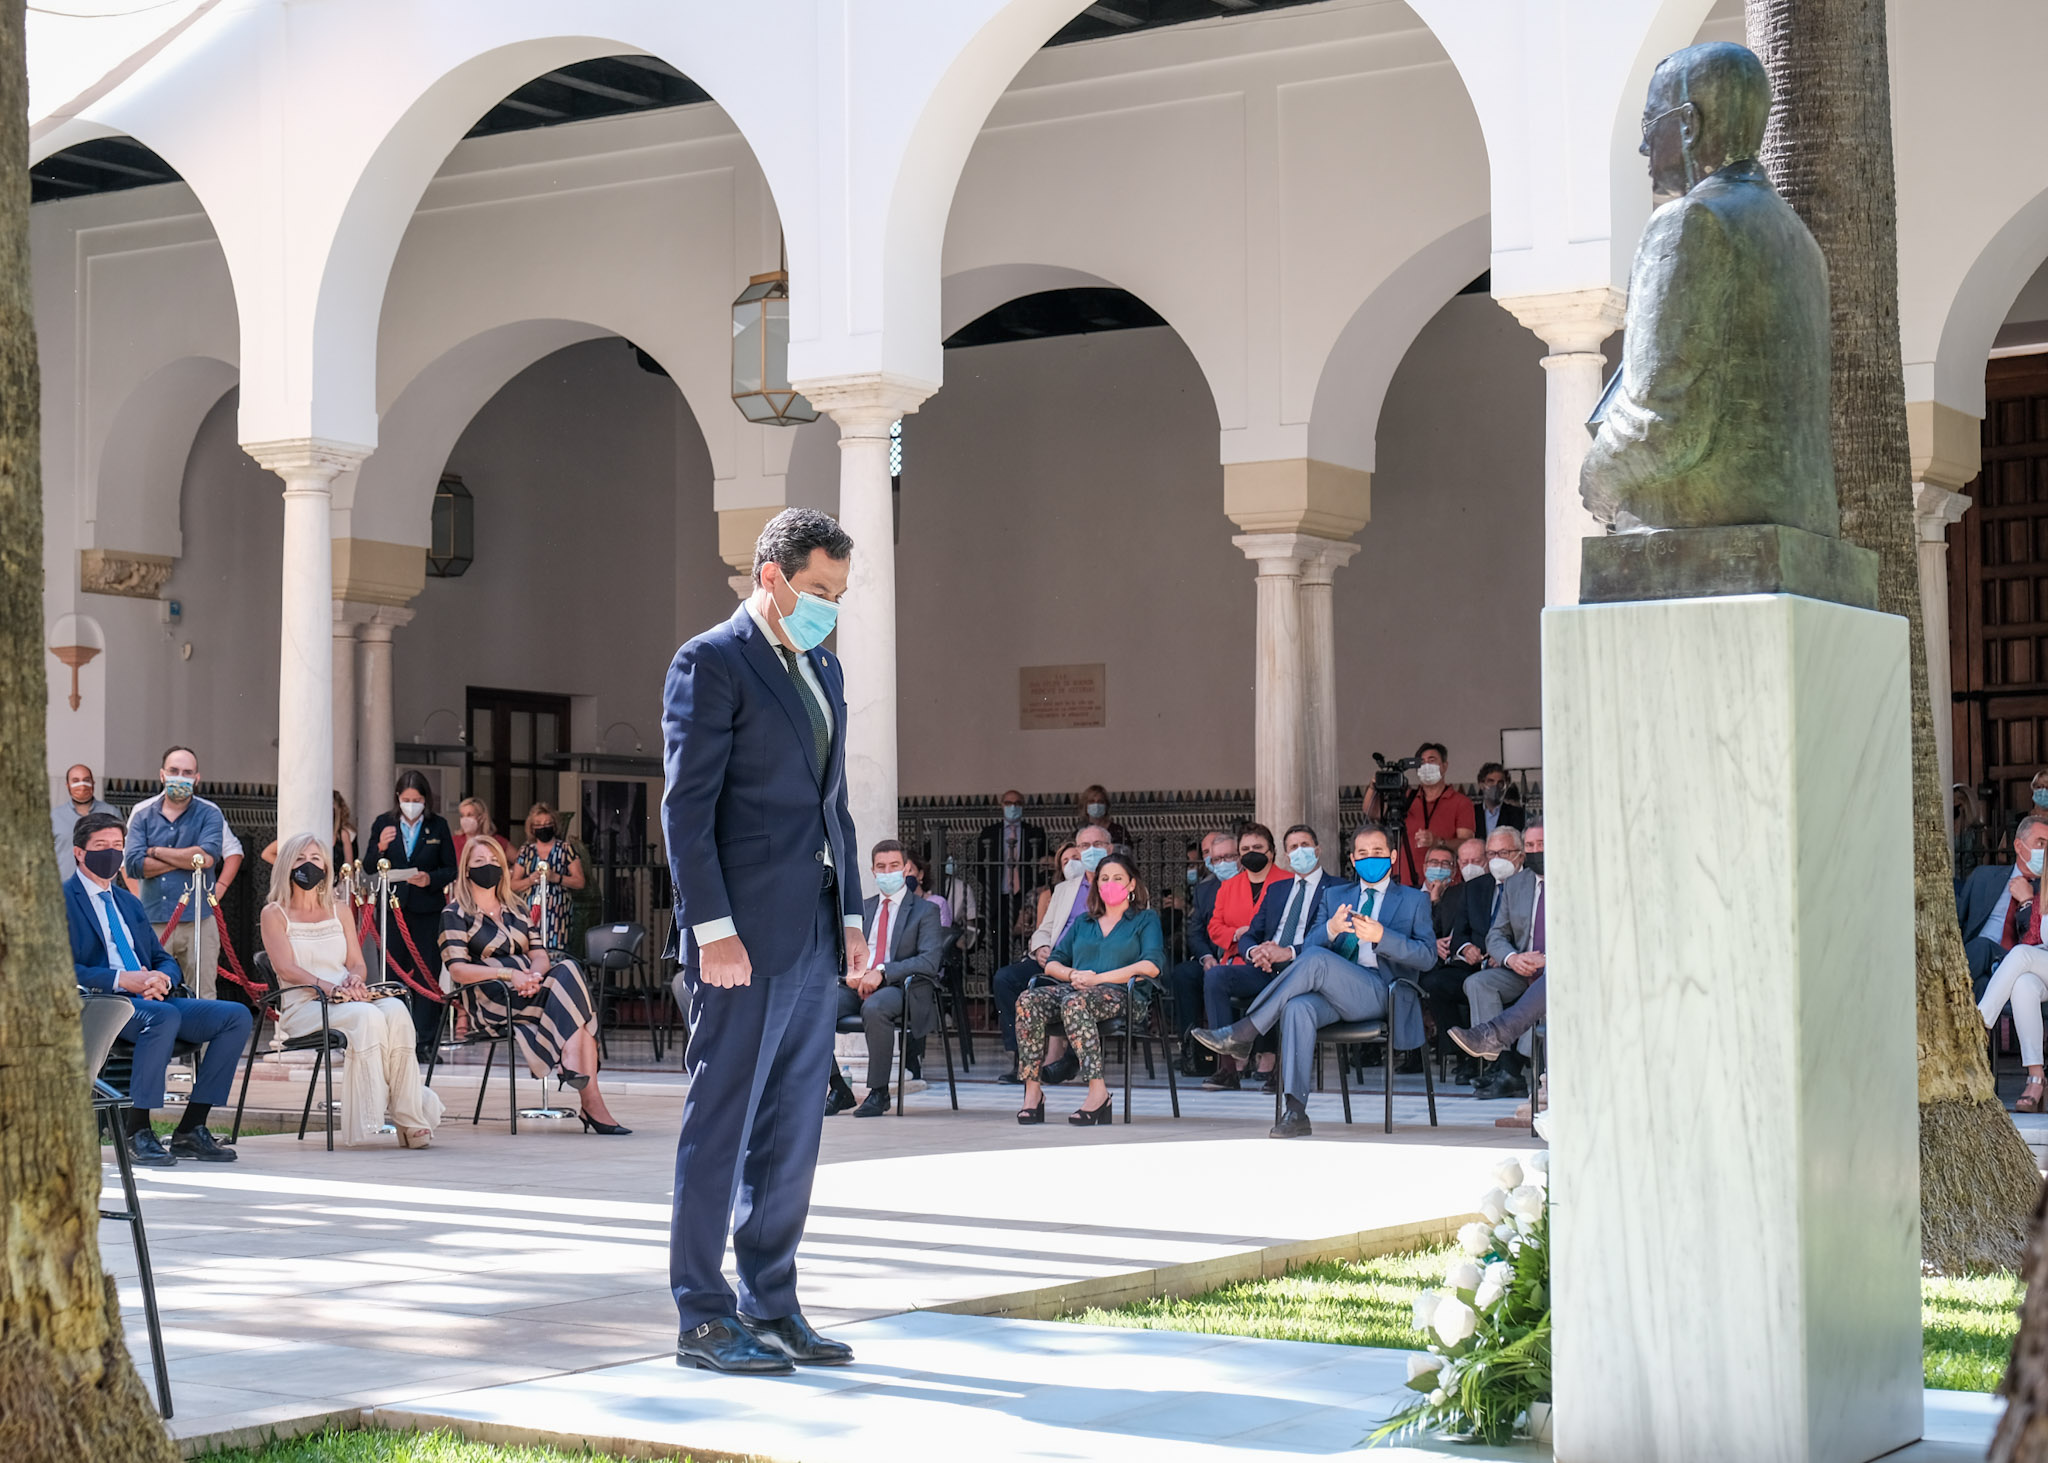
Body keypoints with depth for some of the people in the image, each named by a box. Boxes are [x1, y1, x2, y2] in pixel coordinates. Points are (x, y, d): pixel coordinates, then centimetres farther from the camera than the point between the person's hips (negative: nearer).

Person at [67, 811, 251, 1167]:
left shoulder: (130, 904, 26)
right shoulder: (63, 900, 3)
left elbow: (165, 961, 22)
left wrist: (162, 978, -3)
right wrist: (121, 979, -19)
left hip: (152, 1001, 8)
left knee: (237, 1015, -11)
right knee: (164, 1016, -38)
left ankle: (190, 1129, -12)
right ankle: (137, 1134, -29)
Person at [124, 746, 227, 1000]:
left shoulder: (209, 814, 7)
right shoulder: (142, 813, 11)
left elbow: (208, 857, -12)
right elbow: (134, 864, -3)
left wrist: (157, 852, -3)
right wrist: (187, 859, -6)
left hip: (197, 921, -1)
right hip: (152, 920, 1)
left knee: (202, 997, -2)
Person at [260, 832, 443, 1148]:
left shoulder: (338, 912, 23)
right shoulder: (275, 914, 8)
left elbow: (357, 963, 17)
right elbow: (286, 969, -6)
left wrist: (354, 979, -9)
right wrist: (330, 988, -21)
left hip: (348, 999, 4)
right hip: (302, 1006, -4)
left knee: (395, 1010, -31)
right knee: (366, 1016, -36)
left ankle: (410, 1118, -33)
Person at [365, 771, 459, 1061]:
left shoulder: (438, 827, 6)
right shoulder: (383, 824, 8)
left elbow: (451, 870, 7)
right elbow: (368, 868, 6)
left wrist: (431, 879, -12)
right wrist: (380, 848, -13)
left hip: (427, 909, -1)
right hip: (392, 908, 1)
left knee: (425, 974, -2)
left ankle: (424, 1042, 1)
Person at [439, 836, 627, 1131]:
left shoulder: (515, 911, 24)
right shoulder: (455, 915, 5)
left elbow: (539, 955, 12)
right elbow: (458, 970, -9)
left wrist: (534, 975, -13)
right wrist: (509, 974, -21)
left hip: (529, 990, 5)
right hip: (490, 1001, -5)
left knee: (567, 970, -28)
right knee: (571, 992, -27)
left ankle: (572, 1063, -37)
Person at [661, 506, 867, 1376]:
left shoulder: (823, 671, 18)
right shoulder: (710, 664, -7)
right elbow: (686, 806, -12)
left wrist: (851, 914, 13)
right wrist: (713, 931, -18)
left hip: (814, 941, 8)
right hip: (744, 940, -8)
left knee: (791, 1135, 11)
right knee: (721, 1128, -2)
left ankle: (770, 1306, 19)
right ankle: (702, 1319, 4)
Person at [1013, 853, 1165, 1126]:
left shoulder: (1146, 919, 14)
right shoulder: (1082, 923, 28)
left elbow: (1152, 966, -4)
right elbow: (1052, 963, 22)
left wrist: (1098, 978, -10)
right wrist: (1073, 974, -3)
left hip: (1121, 995, -5)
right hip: (1074, 989, 5)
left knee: (1075, 1002, -40)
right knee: (1028, 1000, -28)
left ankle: (1098, 1093, -42)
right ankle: (1032, 1091, -31)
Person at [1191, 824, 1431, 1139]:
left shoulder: (1414, 900, 16)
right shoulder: (1334, 894, 26)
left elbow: (1427, 956, 0)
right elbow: (1311, 943, 13)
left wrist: (1380, 936, -16)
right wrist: (1331, 929, -12)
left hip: (1379, 992, -3)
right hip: (1333, 994, 3)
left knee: (1315, 959, -32)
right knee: (1298, 1007, -35)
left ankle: (1242, 1033, -29)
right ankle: (1295, 1113, -40)